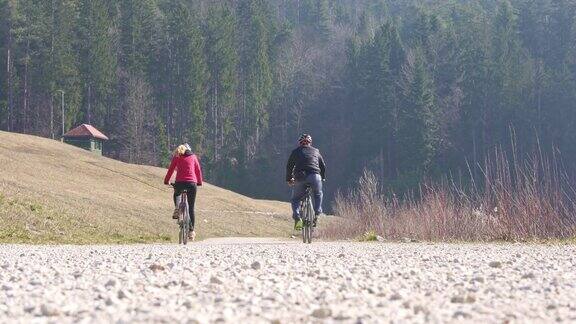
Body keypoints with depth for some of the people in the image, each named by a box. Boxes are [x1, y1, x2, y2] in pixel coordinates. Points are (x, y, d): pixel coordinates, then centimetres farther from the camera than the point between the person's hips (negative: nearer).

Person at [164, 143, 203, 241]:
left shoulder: (177, 157, 12)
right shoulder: (193, 157, 15)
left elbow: (171, 169, 9)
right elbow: (198, 170, 14)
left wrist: (166, 181, 20)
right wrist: (199, 182, 26)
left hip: (180, 182, 0)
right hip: (192, 183, 0)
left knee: (176, 194, 36)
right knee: (191, 208, 9)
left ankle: (177, 209, 8)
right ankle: (191, 230, 6)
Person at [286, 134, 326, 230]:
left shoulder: (296, 151, 19)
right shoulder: (315, 151, 24)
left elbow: (289, 166, 19)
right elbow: (323, 166, 30)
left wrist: (289, 179, 31)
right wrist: (323, 178, 45)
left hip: (300, 177, -1)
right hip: (315, 176, 1)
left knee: (295, 199, 15)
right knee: (318, 195, 29)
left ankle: (297, 218, -6)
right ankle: (316, 214, 11)